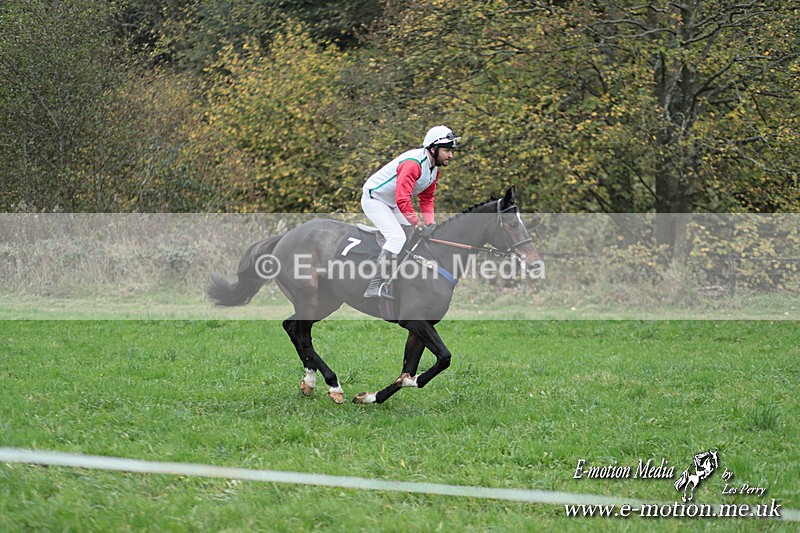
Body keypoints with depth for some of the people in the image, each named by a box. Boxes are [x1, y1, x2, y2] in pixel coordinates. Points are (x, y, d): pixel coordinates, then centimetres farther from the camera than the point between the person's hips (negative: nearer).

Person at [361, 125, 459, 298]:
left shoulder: (434, 167, 1)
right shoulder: (413, 163, -30)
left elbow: (426, 198, 8)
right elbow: (402, 200, -36)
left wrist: (429, 224, -8)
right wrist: (419, 225, -33)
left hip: (391, 204, 10)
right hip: (374, 198, -10)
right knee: (397, 237, -24)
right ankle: (374, 288, -27)